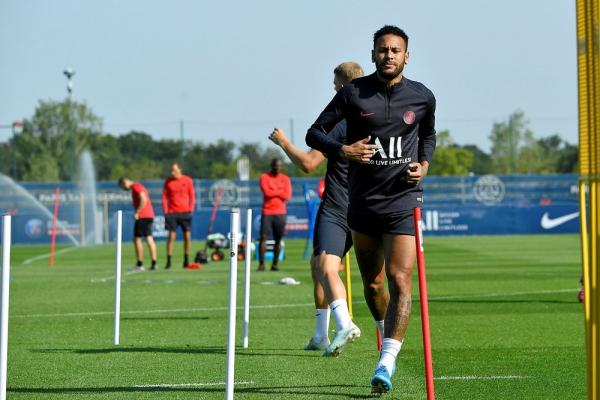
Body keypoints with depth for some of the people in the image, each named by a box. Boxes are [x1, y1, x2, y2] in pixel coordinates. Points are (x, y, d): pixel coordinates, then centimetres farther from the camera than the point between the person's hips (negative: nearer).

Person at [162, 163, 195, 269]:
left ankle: (186, 260, 11)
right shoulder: (168, 181, 3)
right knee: (171, 236, -6)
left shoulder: (188, 180, 2)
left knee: (187, 236, 0)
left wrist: (191, 209, -3)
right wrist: (166, 211, -3)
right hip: (172, 212, 0)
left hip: (185, 212, 0)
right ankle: (168, 261, -5)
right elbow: (164, 197, 5)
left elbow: (192, 196, 6)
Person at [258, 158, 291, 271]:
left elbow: (288, 196, -2)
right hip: (267, 212, -2)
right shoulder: (264, 177, 2)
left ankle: (275, 263, 8)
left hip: (280, 212, 2)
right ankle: (261, 264, -10)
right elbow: (266, 192, -12)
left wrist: (273, 191, -6)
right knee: (263, 237, -10)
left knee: (278, 239, 2)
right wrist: (280, 191, -4)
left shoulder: (286, 179, 9)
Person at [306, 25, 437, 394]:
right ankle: (390, 340, 36)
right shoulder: (353, 94, -4)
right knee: (372, 281, 11)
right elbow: (315, 133, 1)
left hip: (404, 200, -1)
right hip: (363, 200, 1)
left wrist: (425, 164, 1)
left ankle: (387, 363, -19)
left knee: (400, 279, -16)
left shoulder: (422, 97, 1)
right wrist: (343, 149, -18)